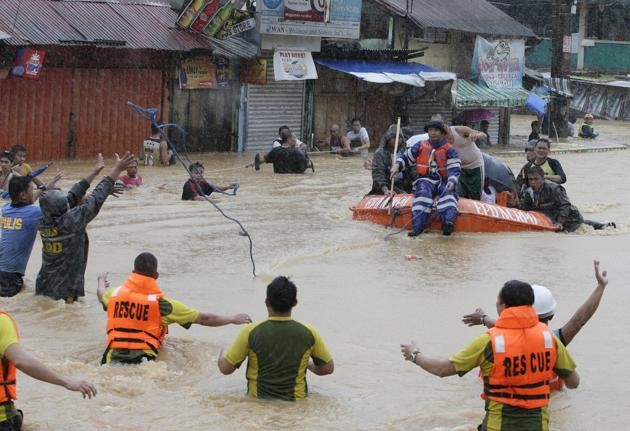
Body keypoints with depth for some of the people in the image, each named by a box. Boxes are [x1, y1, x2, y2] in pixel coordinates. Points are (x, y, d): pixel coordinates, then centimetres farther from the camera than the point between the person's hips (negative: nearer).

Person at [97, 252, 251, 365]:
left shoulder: (115, 293, 12)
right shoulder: (161, 303, 2)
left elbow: (101, 294, 40)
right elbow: (203, 319, 8)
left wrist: (102, 281, 65)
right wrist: (233, 319, 22)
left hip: (112, 361, 3)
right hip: (143, 362, -3)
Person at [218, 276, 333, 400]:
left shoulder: (251, 332, -12)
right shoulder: (308, 333, -7)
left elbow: (225, 368, -5)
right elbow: (328, 368, 5)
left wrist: (222, 352, 17)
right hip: (296, 403, 1)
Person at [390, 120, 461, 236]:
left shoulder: (449, 149, 5)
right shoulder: (420, 146, 11)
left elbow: (455, 168, -3)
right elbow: (406, 158, 19)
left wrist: (452, 181, -22)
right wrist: (397, 166, -1)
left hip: (443, 181, 0)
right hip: (426, 179, 0)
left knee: (448, 193, -32)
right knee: (423, 192, -32)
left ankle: (448, 222, -56)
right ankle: (418, 226, -45)